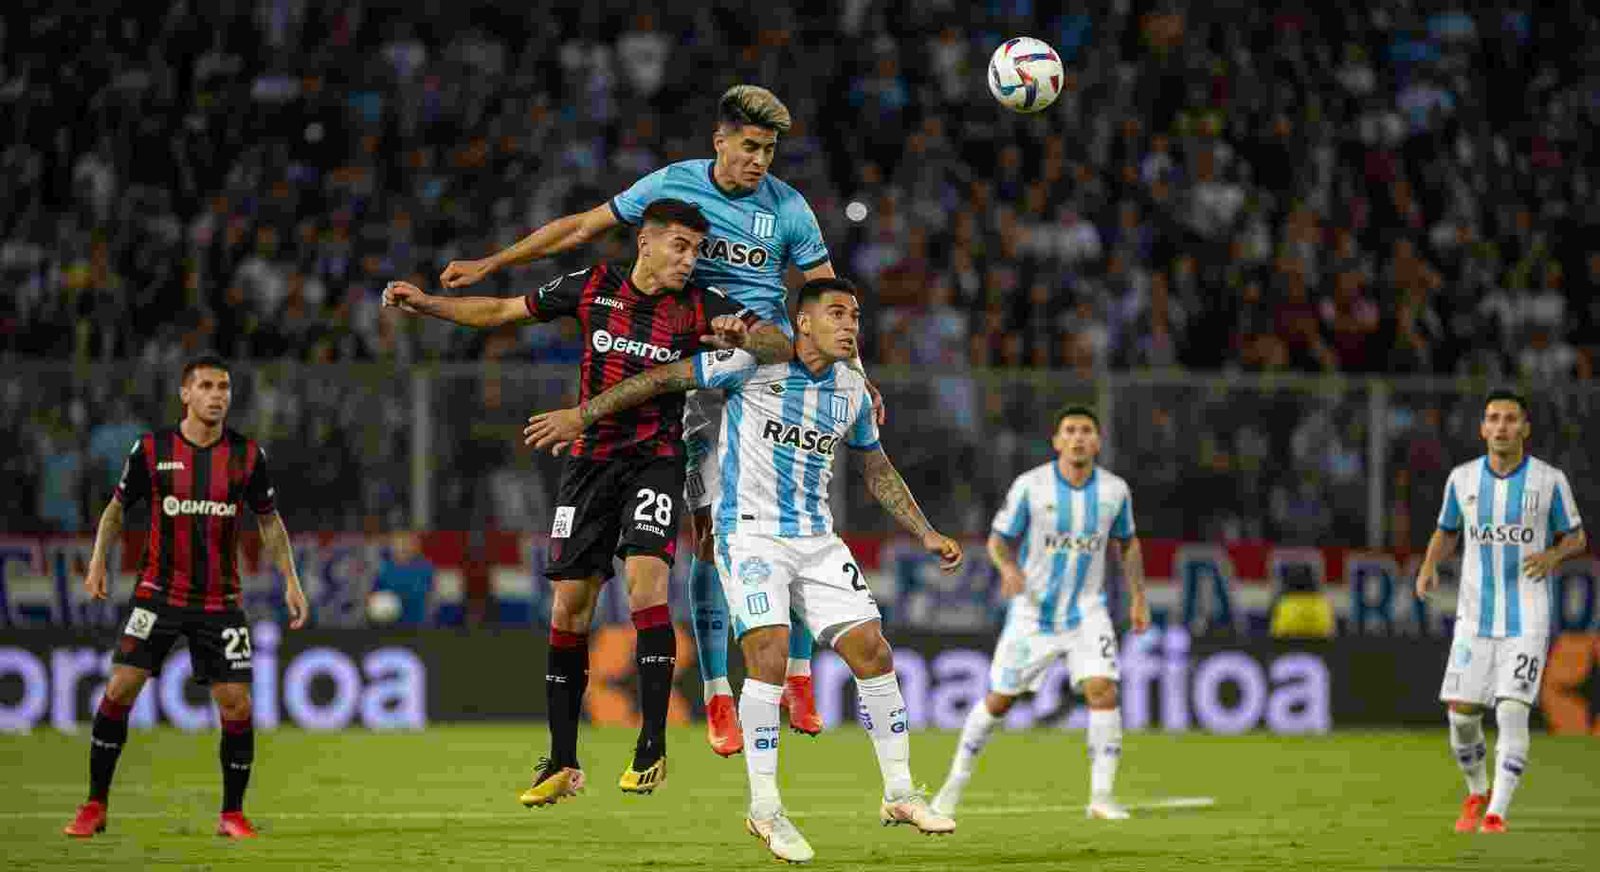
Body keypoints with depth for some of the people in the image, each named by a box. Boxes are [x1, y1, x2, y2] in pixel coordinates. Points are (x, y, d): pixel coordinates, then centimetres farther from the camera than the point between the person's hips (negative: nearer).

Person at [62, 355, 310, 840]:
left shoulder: (247, 455, -1)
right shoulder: (152, 450, -4)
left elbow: (269, 521, 10)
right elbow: (117, 508, 10)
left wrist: (291, 581, 4)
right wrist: (98, 562, -2)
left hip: (220, 600, 1)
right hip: (159, 594, -1)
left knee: (237, 705, -6)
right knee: (120, 687, -10)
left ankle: (232, 814, 12)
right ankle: (95, 806, 2)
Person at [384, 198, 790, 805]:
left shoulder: (698, 307, -4)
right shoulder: (593, 288, 1)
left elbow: (782, 347, -11)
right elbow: (505, 311, 13)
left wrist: (745, 337, -32)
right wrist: (426, 303, 6)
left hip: (655, 459, -3)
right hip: (589, 459, 3)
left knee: (645, 575, -24)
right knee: (569, 606, 1)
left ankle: (652, 747, -21)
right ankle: (562, 764, 12)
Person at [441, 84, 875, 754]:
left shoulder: (787, 209, 2)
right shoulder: (673, 185, 3)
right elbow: (581, 227, 11)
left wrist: (855, 375, -6)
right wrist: (490, 264, 11)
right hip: (699, 379, 0)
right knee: (710, 534, -6)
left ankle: (797, 679, 6)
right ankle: (717, 698, -2)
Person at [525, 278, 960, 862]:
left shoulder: (851, 389, 7)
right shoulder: (755, 362, -10)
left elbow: (877, 471, 22)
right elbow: (666, 377, -5)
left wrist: (926, 535, 19)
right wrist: (581, 415, -5)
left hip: (816, 539, 6)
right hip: (750, 532, -6)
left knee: (872, 653, -1)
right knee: (770, 655, -21)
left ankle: (899, 794, 12)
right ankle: (765, 809, -13)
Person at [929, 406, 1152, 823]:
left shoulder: (1114, 490, -4)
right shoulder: (1030, 486, -12)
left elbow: (1128, 542, 13)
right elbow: (997, 539, -4)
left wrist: (1138, 597, 7)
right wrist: (1008, 567, -26)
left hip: (1086, 611, 1)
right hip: (1033, 611, -1)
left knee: (1102, 690, -19)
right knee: (999, 699, 5)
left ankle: (1101, 796, -12)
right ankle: (956, 781, 25)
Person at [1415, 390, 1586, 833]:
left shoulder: (1550, 480, -4)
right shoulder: (1462, 478, 2)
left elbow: (1576, 538, 7)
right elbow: (1446, 532, 17)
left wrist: (1552, 556, -15)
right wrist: (1428, 568, -4)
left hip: (1527, 618, -3)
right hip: (1475, 615, 3)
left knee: (1512, 711, -16)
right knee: (1461, 714, 0)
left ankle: (1496, 814, -10)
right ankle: (1477, 793, 27)